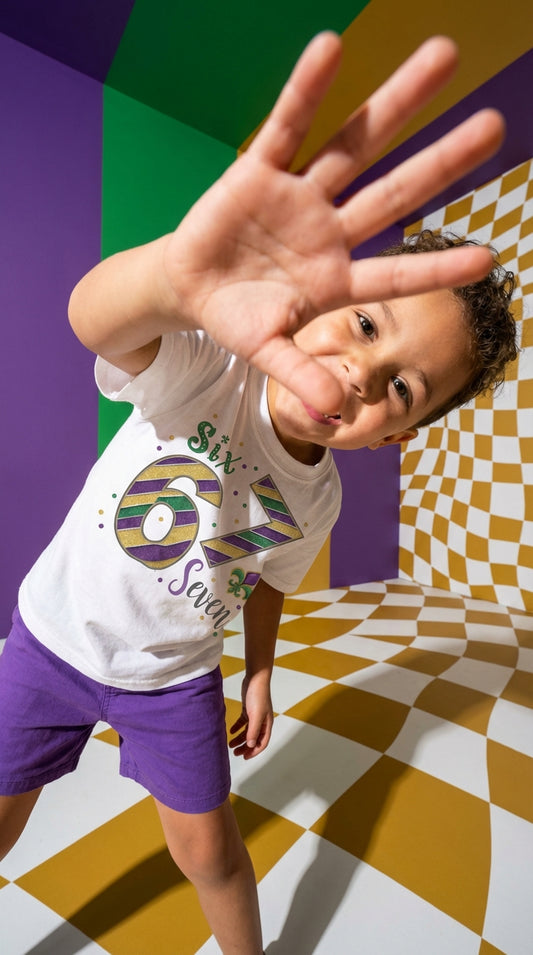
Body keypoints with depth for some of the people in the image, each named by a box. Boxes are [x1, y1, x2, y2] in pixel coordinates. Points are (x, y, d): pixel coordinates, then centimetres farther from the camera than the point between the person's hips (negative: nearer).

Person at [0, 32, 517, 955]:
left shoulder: (317, 501, -13)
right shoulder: (206, 366, -26)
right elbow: (93, 317, -46)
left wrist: (258, 676, 7)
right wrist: (179, 269, -67)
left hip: (174, 677, 2)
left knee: (210, 852, 11)